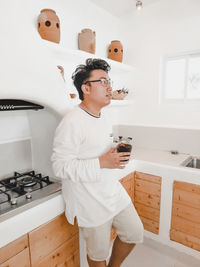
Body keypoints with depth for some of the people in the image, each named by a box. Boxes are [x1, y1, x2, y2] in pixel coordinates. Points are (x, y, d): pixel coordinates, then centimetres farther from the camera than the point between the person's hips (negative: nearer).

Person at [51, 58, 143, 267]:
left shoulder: (102, 117, 7)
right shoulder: (72, 122, -23)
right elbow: (60, 166, -23)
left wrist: (116, 155, 1)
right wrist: (102, 163, -29)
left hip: (112, 190, 8)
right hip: (90, 201, -8)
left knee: (134, 234, 20)